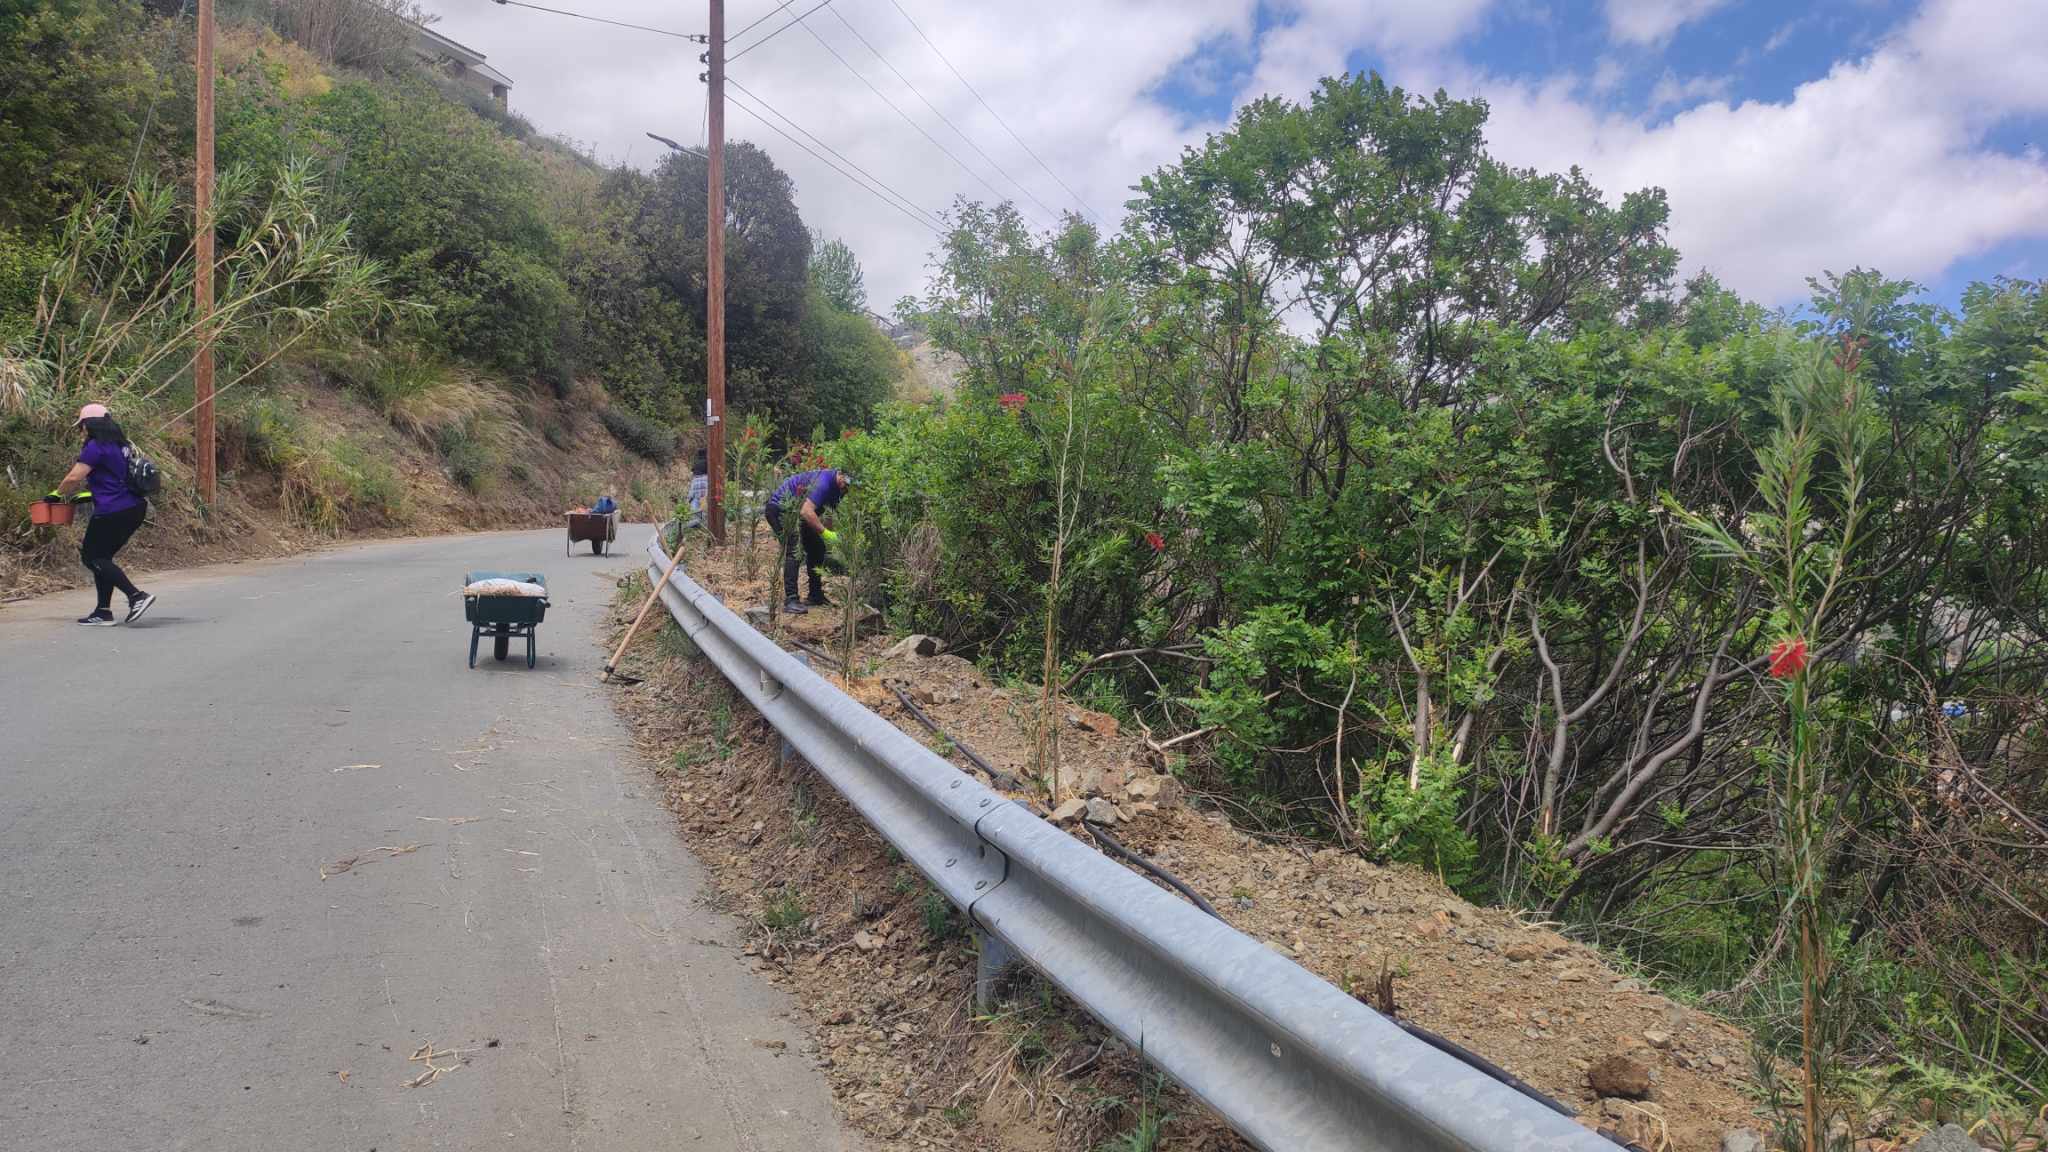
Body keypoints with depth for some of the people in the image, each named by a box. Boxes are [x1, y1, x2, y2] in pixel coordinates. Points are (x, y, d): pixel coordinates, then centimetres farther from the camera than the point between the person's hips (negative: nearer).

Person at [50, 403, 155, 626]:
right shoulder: (121, 445, 16)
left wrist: (58, 494, 3)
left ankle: (137, 596, -14)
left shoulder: (96, 447, -11)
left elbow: (73, 477, -15)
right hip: (135, 508, 9)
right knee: (101, 557, 15)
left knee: (93, 557, 0)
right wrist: (85, 490, 25)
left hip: (112, 512, -9)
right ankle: (103, 612, 15)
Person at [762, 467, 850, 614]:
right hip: (778, 508, -10)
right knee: (794, 551, -21)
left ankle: (816, 596, 14)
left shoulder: (836, 486, 0)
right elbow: (806, 511, -38)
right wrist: (826, 533, -36)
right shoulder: (824, 481, -30)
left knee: (817, 548, 7)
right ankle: (790, 601, -23)